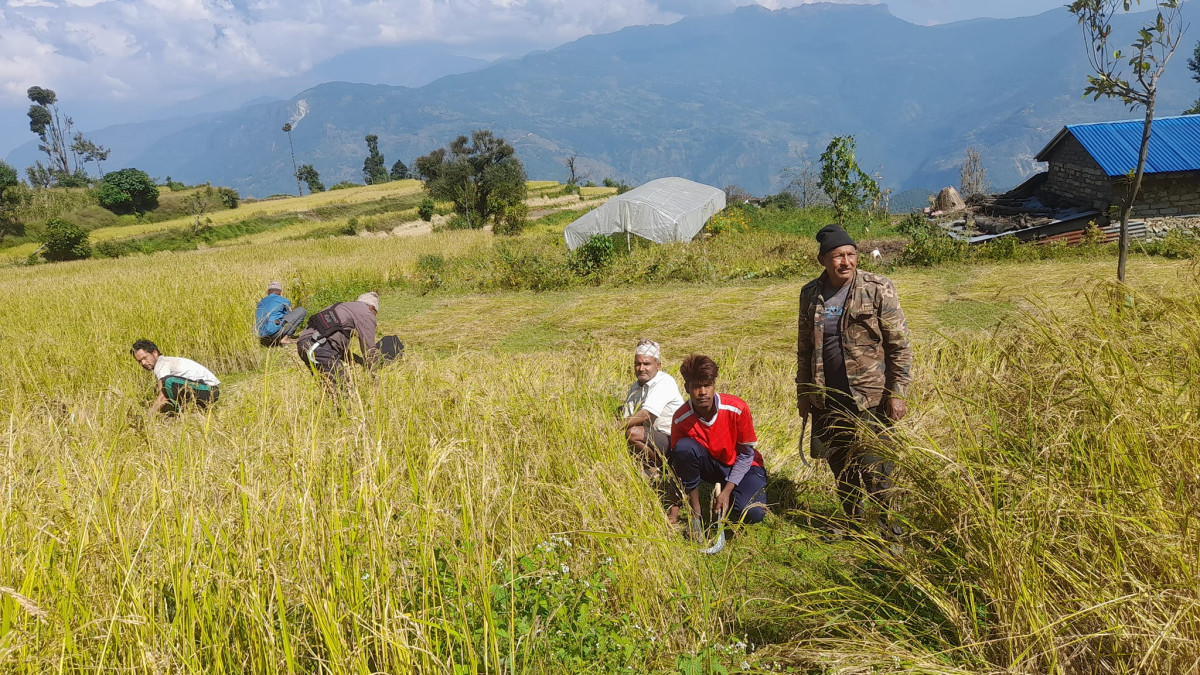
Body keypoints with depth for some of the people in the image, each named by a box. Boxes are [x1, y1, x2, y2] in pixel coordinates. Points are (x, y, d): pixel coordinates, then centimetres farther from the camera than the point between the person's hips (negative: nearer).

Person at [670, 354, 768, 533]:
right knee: (684, 446, -31)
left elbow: (746, 454, -12)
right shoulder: (681, 419, -20)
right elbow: (678, 464, -14)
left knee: (752, 513, -30)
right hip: (710, 465, 1)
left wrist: (727, 490, -20)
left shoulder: (737, 408, -25)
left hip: (741, 467, -1)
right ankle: (695, 514, -15)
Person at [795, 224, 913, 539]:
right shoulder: (811, 294, 3)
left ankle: (884, 525, 20)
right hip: (828, 399, 4)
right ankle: (854, 522, 34)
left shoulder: (878, 289, -9)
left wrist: (898, 393, -11)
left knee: (874, 468, -2)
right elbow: (804, 347, 13)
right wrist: (803, 392, 13)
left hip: (870, 397, -4)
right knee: (840, 466, 15)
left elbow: (900, 345, -7)